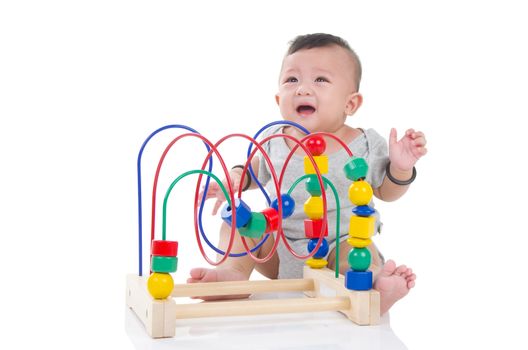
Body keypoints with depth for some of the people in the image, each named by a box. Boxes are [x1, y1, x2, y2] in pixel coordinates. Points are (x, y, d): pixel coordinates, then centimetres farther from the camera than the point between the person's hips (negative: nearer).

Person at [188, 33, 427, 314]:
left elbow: (385, 191, 5)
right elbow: (257, 169, 20)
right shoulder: (275, 141, -2)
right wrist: (236, 178, -2)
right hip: (278, 244, 4)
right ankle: (234, 272, -33)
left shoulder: (365, 145, -8)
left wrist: (401, 168, -16)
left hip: (340, 242, -3)